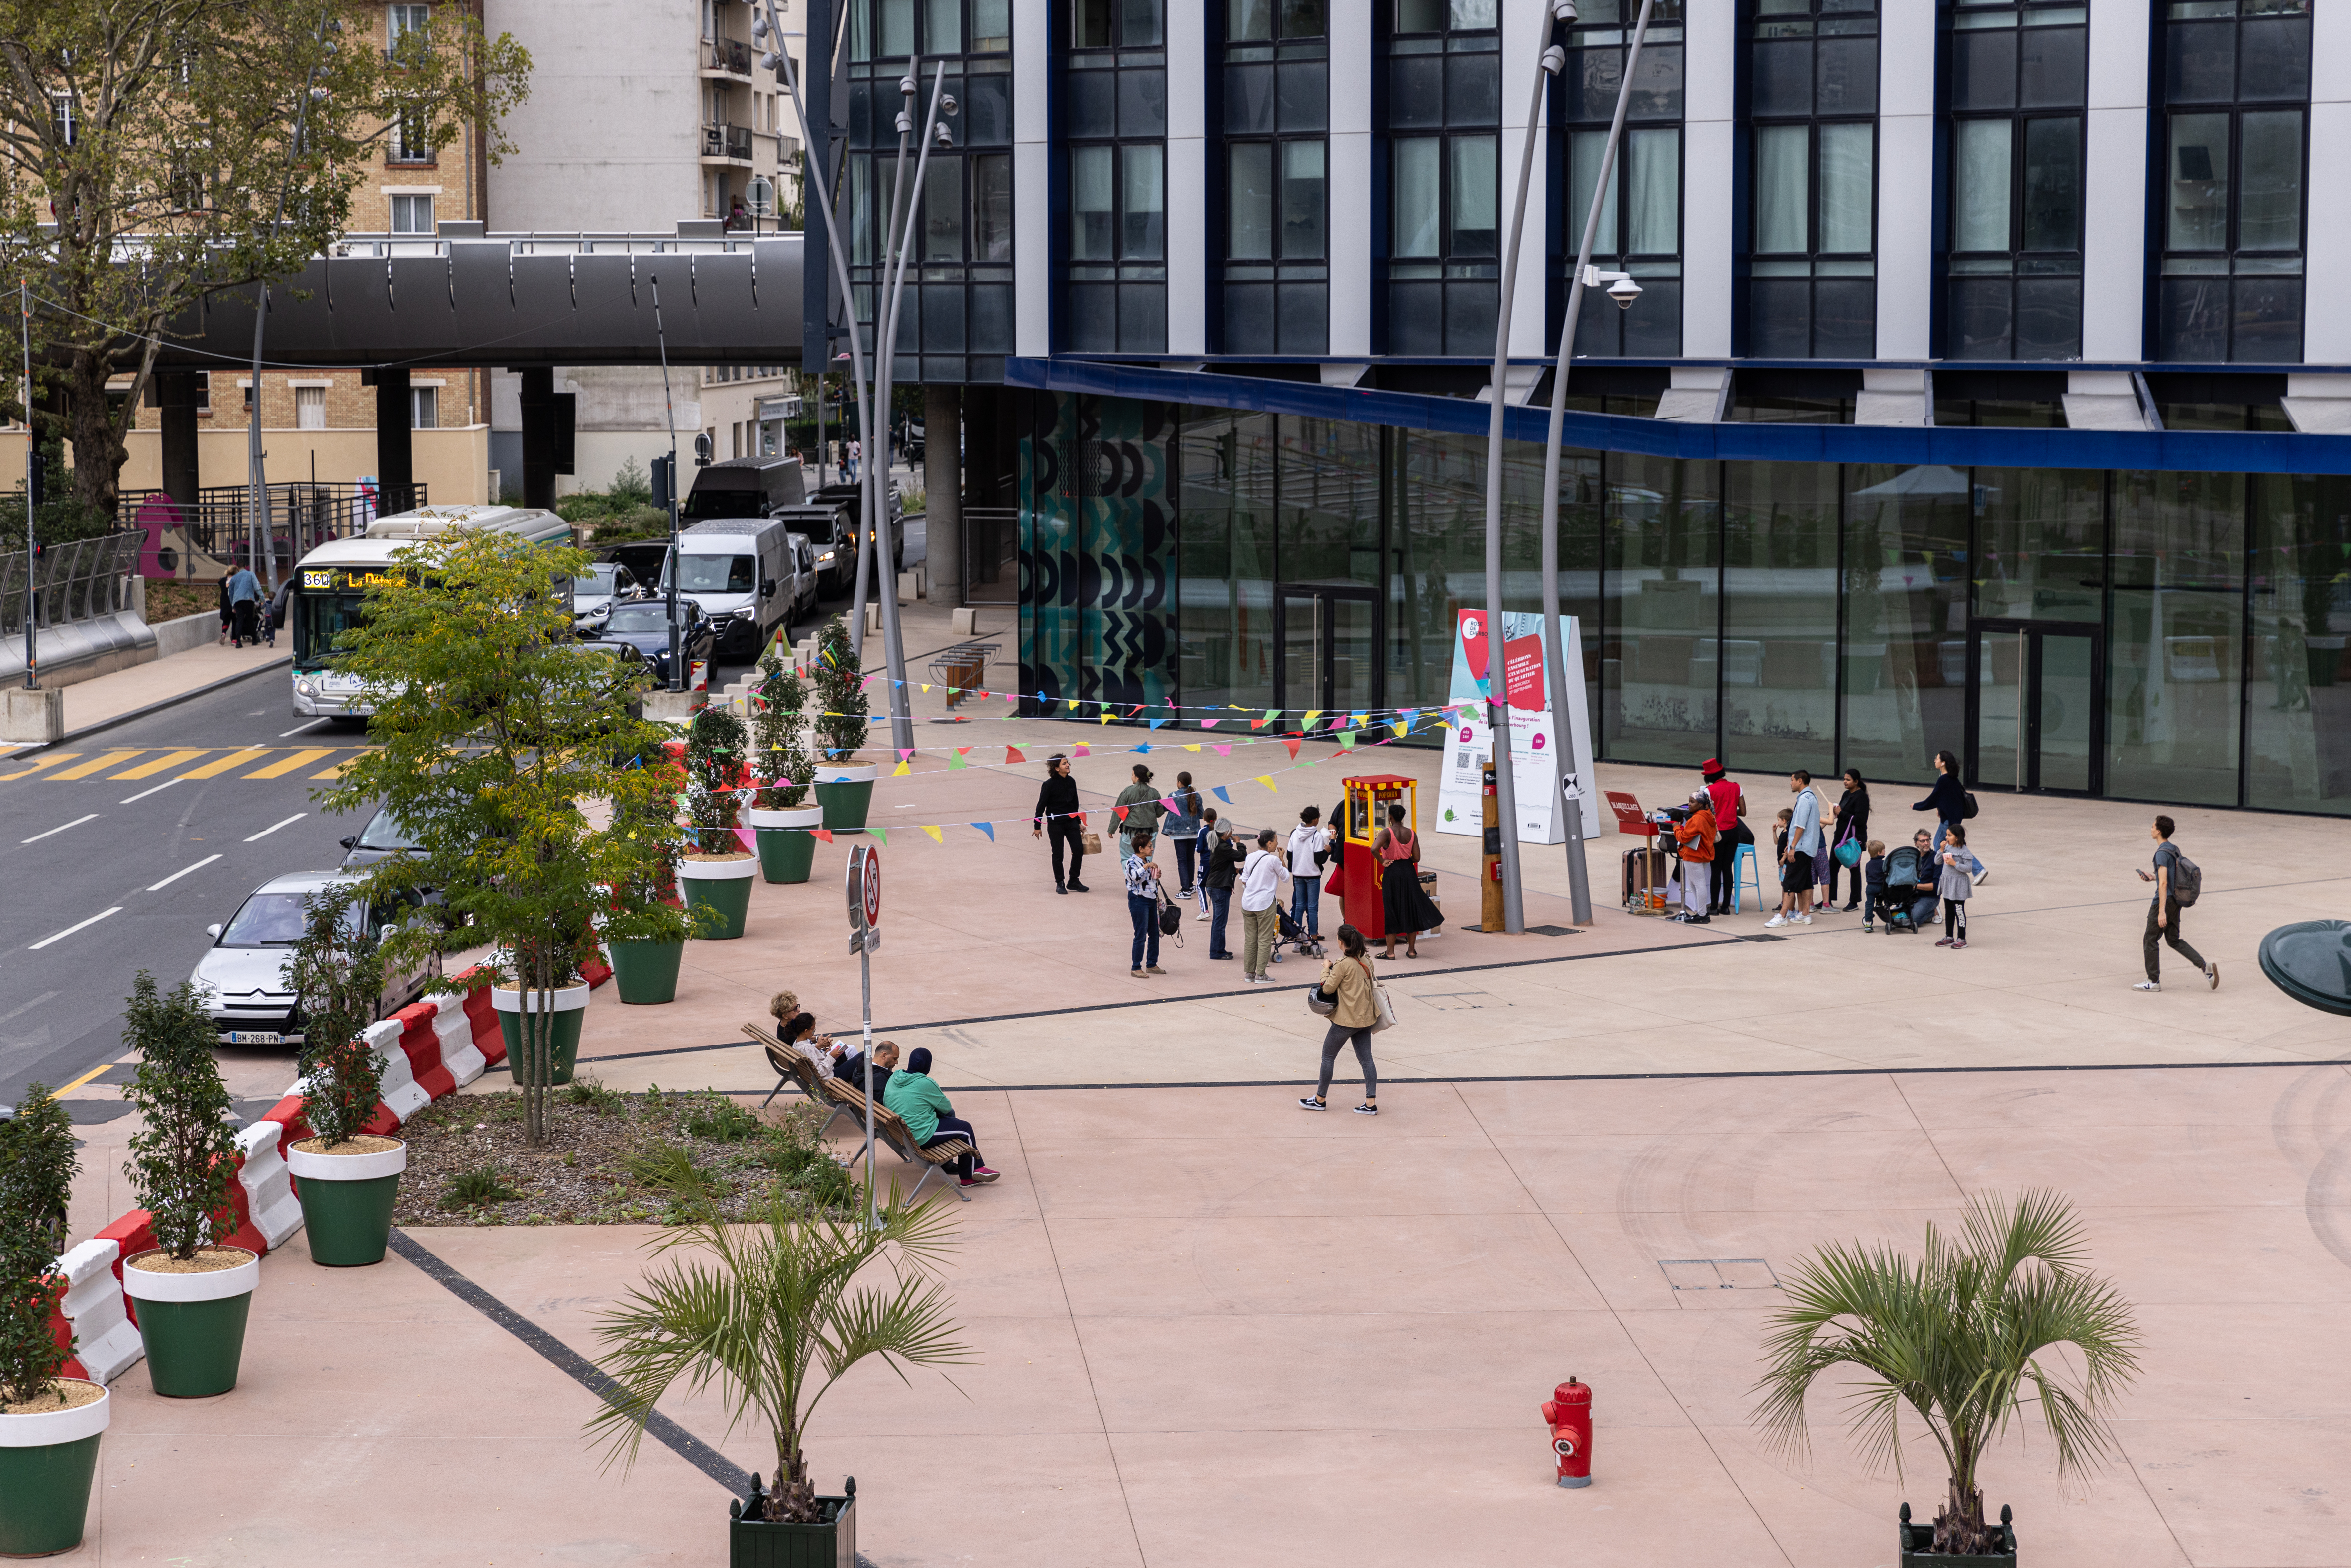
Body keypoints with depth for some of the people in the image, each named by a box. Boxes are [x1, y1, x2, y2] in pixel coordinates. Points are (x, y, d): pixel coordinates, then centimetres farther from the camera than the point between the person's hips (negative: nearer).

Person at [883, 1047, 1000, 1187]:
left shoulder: (894, 1078, 2)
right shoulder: (925, 1084, -19)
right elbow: (946, 1107, -7)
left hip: (899, 1134, 9)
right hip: (920, 1138, -9)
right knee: (965, 1129, 8)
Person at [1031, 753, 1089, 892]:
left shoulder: (1071, 782, 4)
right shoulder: (1049, 785, -13)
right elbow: (1041, 805, -8)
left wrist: (1079, 822, 19)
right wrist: (1037, 826, -7)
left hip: (1071, 821, 5)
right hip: (1055, 824, -5)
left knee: (1079, 850, -2)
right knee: (1058, 855, 3)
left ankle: (1074, 881, 13)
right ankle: (1060, 883, 18)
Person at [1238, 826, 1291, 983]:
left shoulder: (1250, 857, 5)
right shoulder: (1273, 860, -11)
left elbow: (1244, 880, 9)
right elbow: (1286, 877, 1)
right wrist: (1282, 859, 7)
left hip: (1247, 904, 6)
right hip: (1265, 904, -6)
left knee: (1250, 939, 11)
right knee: (1264, 940, 1)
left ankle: (1249, 973, 15)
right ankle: (1260, 974, 0)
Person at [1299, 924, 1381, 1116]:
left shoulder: (1343, 965, -19)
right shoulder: (1366, 961, 3)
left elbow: (1328, 988, -13)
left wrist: (1326, 970, 4)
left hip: (1346, 1019, -7)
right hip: (1365, 1017, 7)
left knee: (1328, 1057, 9)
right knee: (1366, 1059, 9)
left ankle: (1320, 1099, 19)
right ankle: (1371, 1103, 6)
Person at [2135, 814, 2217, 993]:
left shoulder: (2162, 853, -18)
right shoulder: (2174, 849, 10)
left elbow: (2164, 883, -24)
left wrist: (2162, 911, -27)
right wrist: (2153, 877, 20)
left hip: (2164, 901, -9)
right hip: (2176, 901, 9)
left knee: (2151, 940, 5)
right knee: (2174, 940, 15)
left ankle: (2154, 981, 11)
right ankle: (2205, 967, 3)